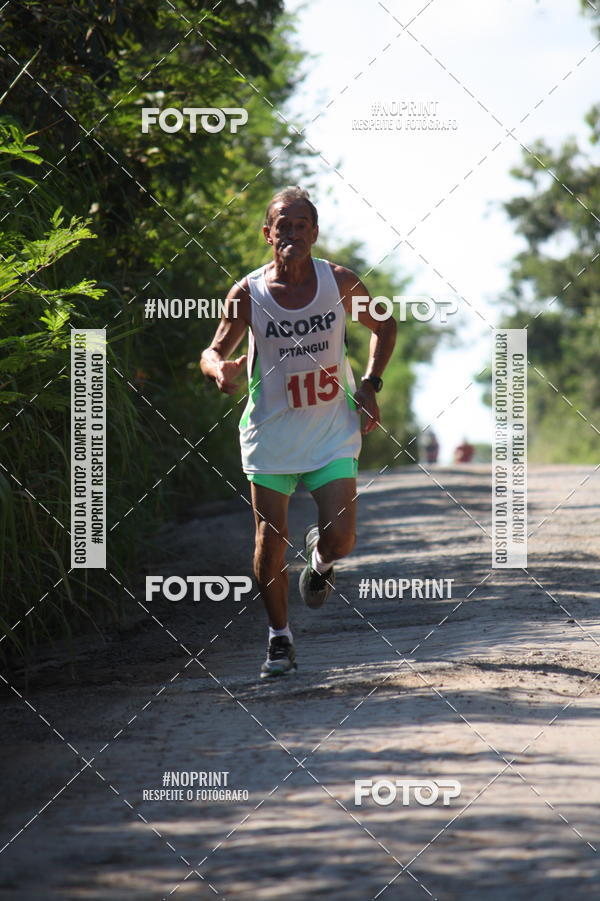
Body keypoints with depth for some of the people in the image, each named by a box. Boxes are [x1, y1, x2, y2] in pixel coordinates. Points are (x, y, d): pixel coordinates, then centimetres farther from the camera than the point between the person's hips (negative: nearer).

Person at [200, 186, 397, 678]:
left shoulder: (340, 282, -6)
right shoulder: (248, 294, -10)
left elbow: (385, 327, 10)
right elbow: (213, 351, -1)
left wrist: (370, 385, -1)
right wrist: (219, 368, -25)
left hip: (333, 431, 0)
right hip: (272, 431, 0)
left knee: (340, 538, -9)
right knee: (271, 541, -1)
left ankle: (320, 558, 30)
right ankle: (280, 639, 17)